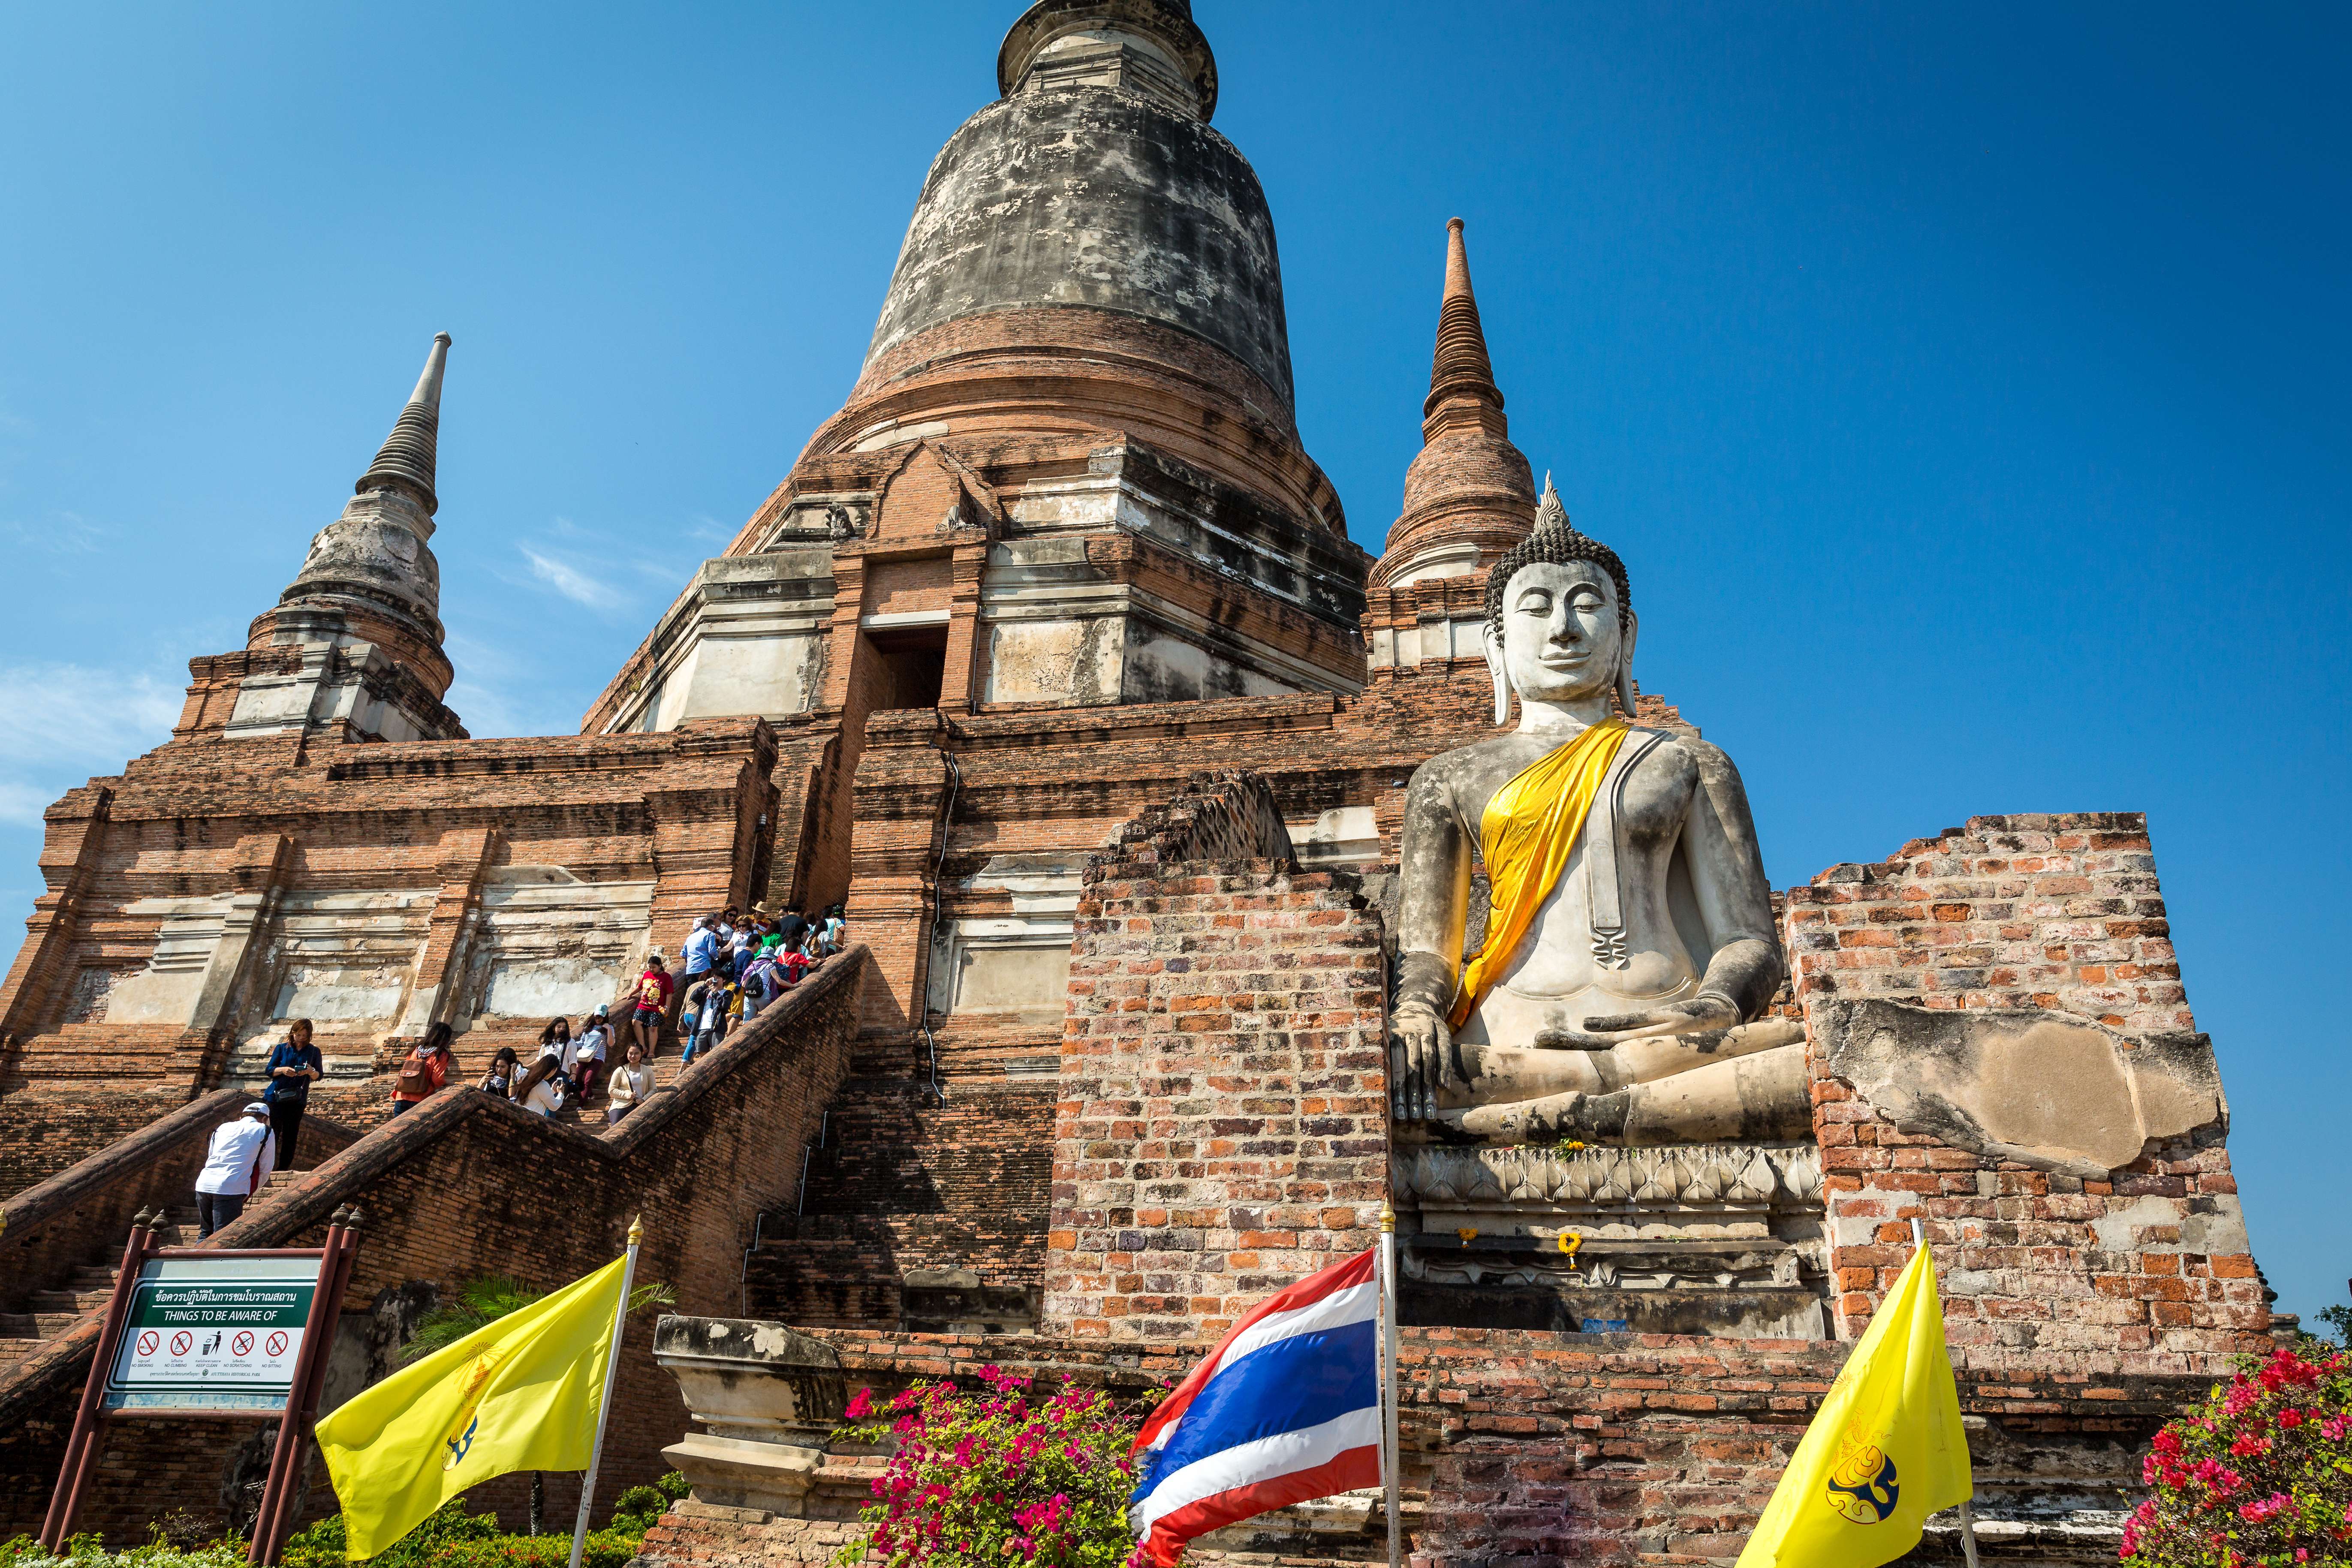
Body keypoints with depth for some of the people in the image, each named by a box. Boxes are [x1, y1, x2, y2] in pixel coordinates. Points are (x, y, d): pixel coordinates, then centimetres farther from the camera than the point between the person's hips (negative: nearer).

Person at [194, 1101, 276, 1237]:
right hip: (231, 1189, -5)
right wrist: (250, 1193, 26)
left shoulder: (222, 1128, 25)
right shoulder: (265, 1131, 11)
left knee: (206, 1233, 22)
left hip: (203, 1185, 5)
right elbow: (266, 1169, 11)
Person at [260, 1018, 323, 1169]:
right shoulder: (282, 1048, 4)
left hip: (297, 1100, 1)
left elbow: (319, 1076, 5)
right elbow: (269, 1071, 3)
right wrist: (282, 1070, -18)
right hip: (275, 1098, -1)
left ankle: (283, 1170, 10)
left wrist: (311, 1072, -17)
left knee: (291, 1137, 3)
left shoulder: (314, 1051, 6)